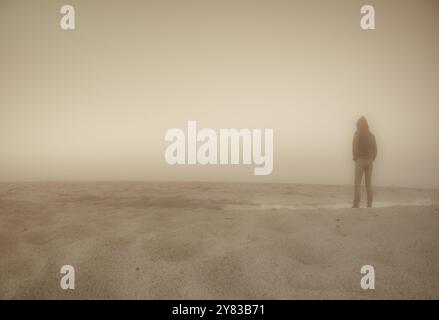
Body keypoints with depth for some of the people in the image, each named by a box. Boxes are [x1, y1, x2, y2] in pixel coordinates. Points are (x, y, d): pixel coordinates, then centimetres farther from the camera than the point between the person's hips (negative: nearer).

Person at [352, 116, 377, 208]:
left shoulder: (357, 134, -8)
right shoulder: (371, 135, 7)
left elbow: (355, 147, -15)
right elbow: (375, 149, 4)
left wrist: (355, 158, -2)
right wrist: (372, 159, 12)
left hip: (360, 160, -4)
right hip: (369, 161, 5)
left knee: (358, 183, -1)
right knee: (369, 183, 10)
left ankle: (356, 204, -4)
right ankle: (369, 203, 10)